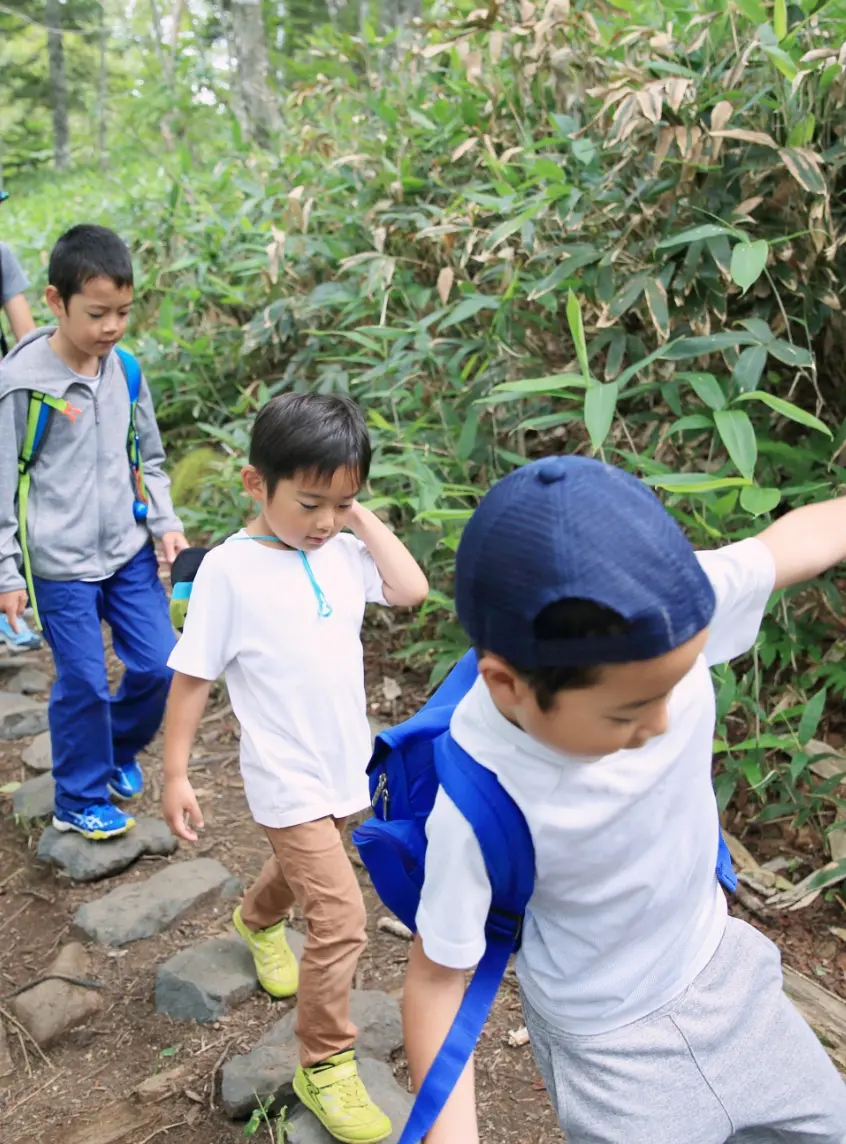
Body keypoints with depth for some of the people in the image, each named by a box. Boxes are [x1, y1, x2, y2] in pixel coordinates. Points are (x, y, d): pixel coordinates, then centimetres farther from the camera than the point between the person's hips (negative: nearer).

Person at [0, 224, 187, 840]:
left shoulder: (124, 370, 1)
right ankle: (80, 801, 25)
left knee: (159, 663, 9)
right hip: (61, 564, -5)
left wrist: (166, 524, 3)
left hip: (130, 551, 5)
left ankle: (118, 751, 38)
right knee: (85, 684, 3)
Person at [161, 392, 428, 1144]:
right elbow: (193, 678, -14)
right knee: (341, 920, -9)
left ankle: (258, 921, 63)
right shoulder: (230, 569, -19)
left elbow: (411, 590, -17)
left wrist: (362, 516, -14)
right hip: (289, 778, -6)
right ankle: (325, 1067, 11)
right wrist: (176, 774, -12)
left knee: (303, 867, 30)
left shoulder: (342, 549, -5)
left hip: (346, 764, 6)